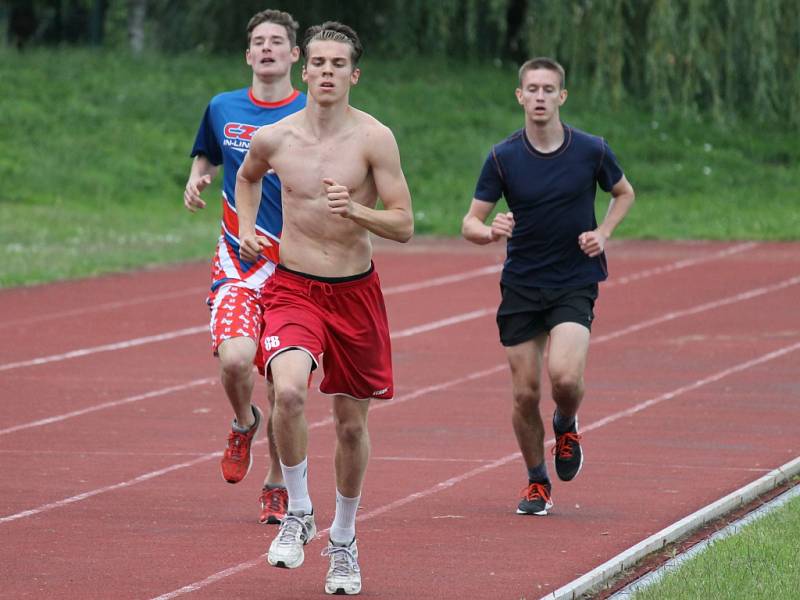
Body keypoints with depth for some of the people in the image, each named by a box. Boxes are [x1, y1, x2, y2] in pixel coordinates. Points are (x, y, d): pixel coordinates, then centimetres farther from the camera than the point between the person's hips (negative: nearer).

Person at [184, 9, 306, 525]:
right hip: (239, 262, 1)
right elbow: (206, 156, 25)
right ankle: (243, 423, 11)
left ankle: (277, 484, 21)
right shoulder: (223, 109, 7)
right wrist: (197, 179, 4)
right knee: (235, 358, -23)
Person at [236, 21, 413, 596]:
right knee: (289, 390, -27)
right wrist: (246, 227, 7)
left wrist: (356, 210, -26)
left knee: (352, 424, 10)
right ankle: (299, 512, -6)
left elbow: (404, 225, -9)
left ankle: (344, 542, 31)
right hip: (293, 288, 0)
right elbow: (248, 177, 23)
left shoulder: (375, 139, -9)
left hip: (355, 292, 0)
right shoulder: (273, 138, -2)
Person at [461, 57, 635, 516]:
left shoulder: (591, 151, -5)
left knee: (564, 376, -22)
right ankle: (537, 482, 23)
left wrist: (603, 234, -2)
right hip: (521, 288, 1)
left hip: (576, 284, -1)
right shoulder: (503, 158, -5)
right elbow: (471, 223, -2)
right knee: (526, 394, 1)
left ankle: (567, 426, 14)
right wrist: (490, 231, -25)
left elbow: (624, 193, 15)